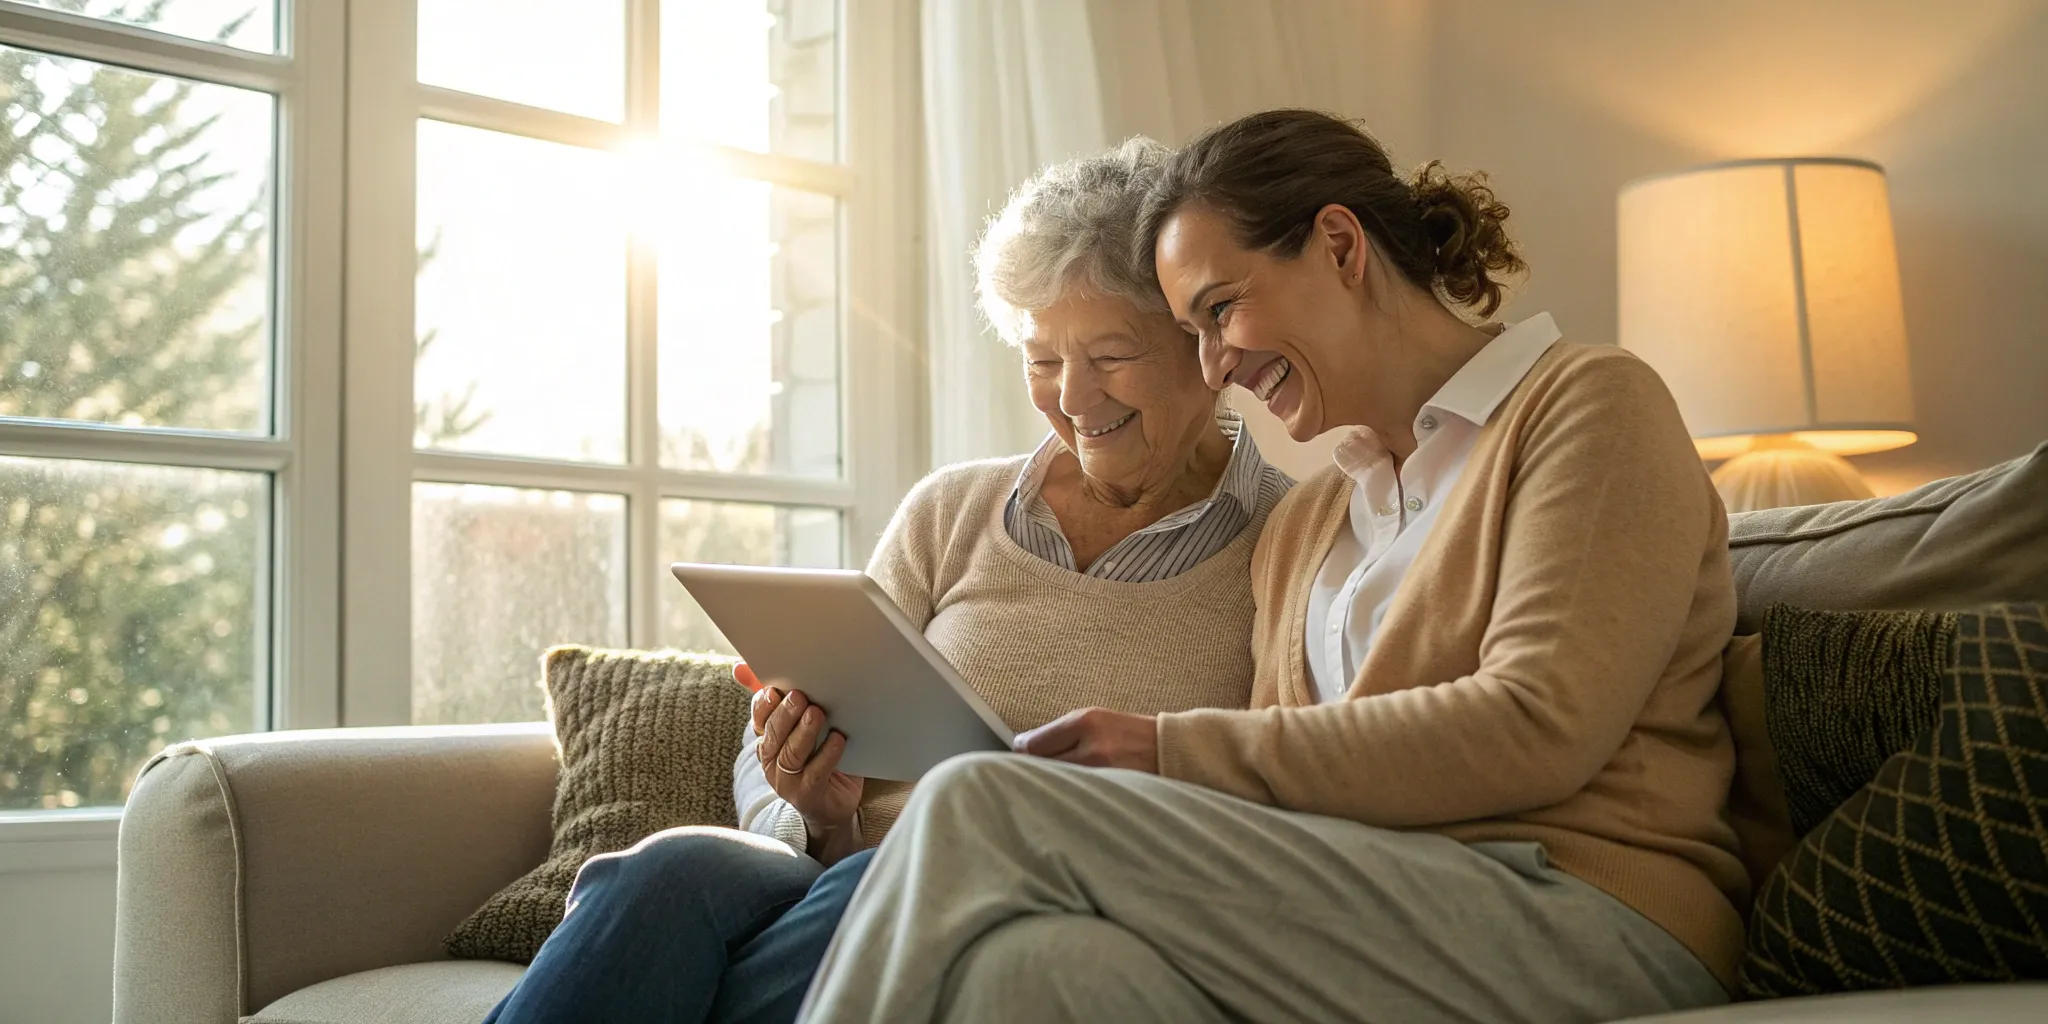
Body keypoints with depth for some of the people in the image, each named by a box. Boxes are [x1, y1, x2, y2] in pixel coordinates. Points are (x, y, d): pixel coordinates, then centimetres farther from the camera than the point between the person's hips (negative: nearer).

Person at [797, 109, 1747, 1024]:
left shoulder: (1591, 402, 4)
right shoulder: (1301, 525, 24)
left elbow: (1537, 731, -11)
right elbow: (1279, 801, 13)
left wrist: (1176, 750, -11)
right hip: (1367, 920, 5)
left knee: (983, 810, -22)